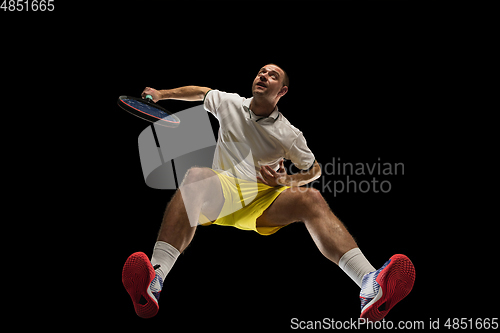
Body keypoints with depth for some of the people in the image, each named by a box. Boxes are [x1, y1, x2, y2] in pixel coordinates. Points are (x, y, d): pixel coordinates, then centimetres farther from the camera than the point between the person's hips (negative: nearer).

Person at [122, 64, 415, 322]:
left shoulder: (289, 135, 9)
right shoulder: (229, 104, 15)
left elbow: (314, 170, 19)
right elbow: (200, 92, 34)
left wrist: (284, 180, 0)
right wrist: (162, 94, 36)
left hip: (265, 200, 0)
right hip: (222, 193, 0)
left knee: (311, 198, -31)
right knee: (196, 176, -37)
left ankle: (371, 285, -55)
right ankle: (154, 280, -61)